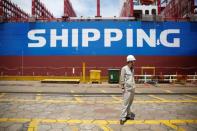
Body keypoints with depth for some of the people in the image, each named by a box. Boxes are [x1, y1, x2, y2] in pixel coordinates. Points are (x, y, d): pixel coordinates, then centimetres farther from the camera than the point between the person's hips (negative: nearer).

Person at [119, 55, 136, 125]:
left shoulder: (132, 69, 10)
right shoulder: (124, 68, -12)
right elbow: (122, 79, -12)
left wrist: (133, 86, 15)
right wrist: (123, 88, -14)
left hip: (132, 89, 7)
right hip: (127, 89, -7)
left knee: (130, 103, 15)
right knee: (125, 103, -6)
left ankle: (128, 115, 28)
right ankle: (122, 118, 0)